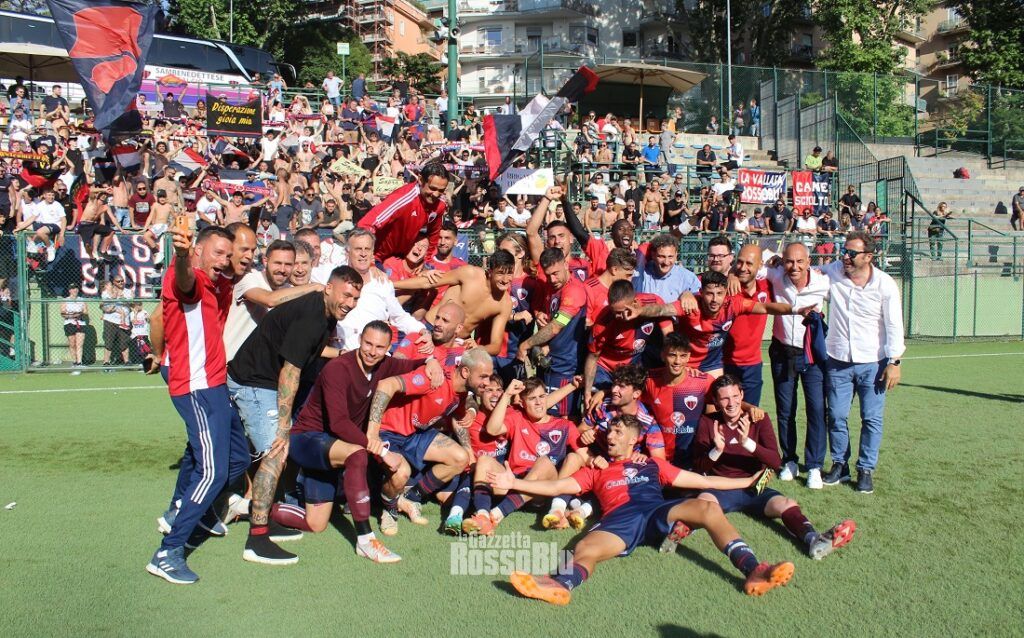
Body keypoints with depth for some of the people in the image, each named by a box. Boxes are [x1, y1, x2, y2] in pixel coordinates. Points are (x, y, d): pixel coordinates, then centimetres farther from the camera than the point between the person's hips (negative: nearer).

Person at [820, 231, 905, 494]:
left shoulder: (885, 285, -9)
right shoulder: (832, 272, -4)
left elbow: (894, 325, -5)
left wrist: (894, 362, -8)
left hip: (873, 363, -2)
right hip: (837, 361, 2)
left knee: (872, 418, 2)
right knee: (836, 416, 7)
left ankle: (866, 469, 15)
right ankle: (840, 465, 22)